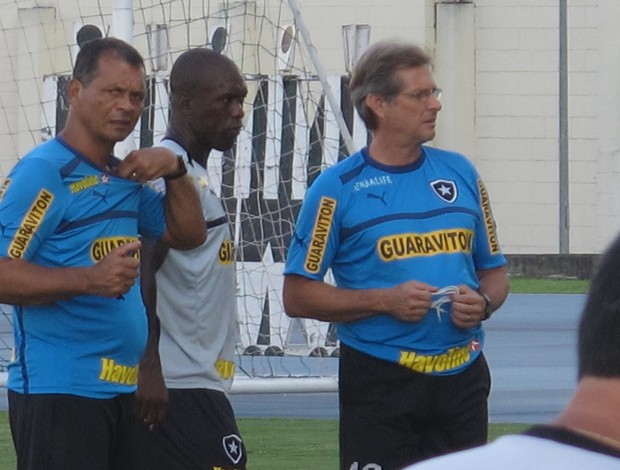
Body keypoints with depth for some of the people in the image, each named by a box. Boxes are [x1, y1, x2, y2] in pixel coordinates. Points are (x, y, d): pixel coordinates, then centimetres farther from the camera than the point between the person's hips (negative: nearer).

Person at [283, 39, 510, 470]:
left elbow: (495, 271, 18)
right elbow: (298, 296, -5)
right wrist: (386, 301, -15)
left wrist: (483, 303, -5)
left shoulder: (461, 173, 11)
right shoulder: (338, 188, -3)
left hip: (460, 380, 4)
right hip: (379, 382, -4)